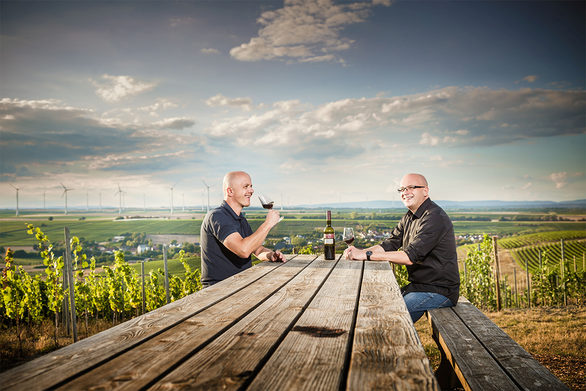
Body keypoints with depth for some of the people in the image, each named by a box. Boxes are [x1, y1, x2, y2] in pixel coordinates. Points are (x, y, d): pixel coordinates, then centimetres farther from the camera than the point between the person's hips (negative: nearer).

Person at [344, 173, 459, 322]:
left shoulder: (435, 218, -19)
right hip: (417, 286, 9)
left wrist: (368, 255, -26)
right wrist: (360, 252, -12)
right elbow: (390, 244, 7)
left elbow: (411, 256, -26)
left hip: (440, 291, -9)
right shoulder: (409, 217, 12)